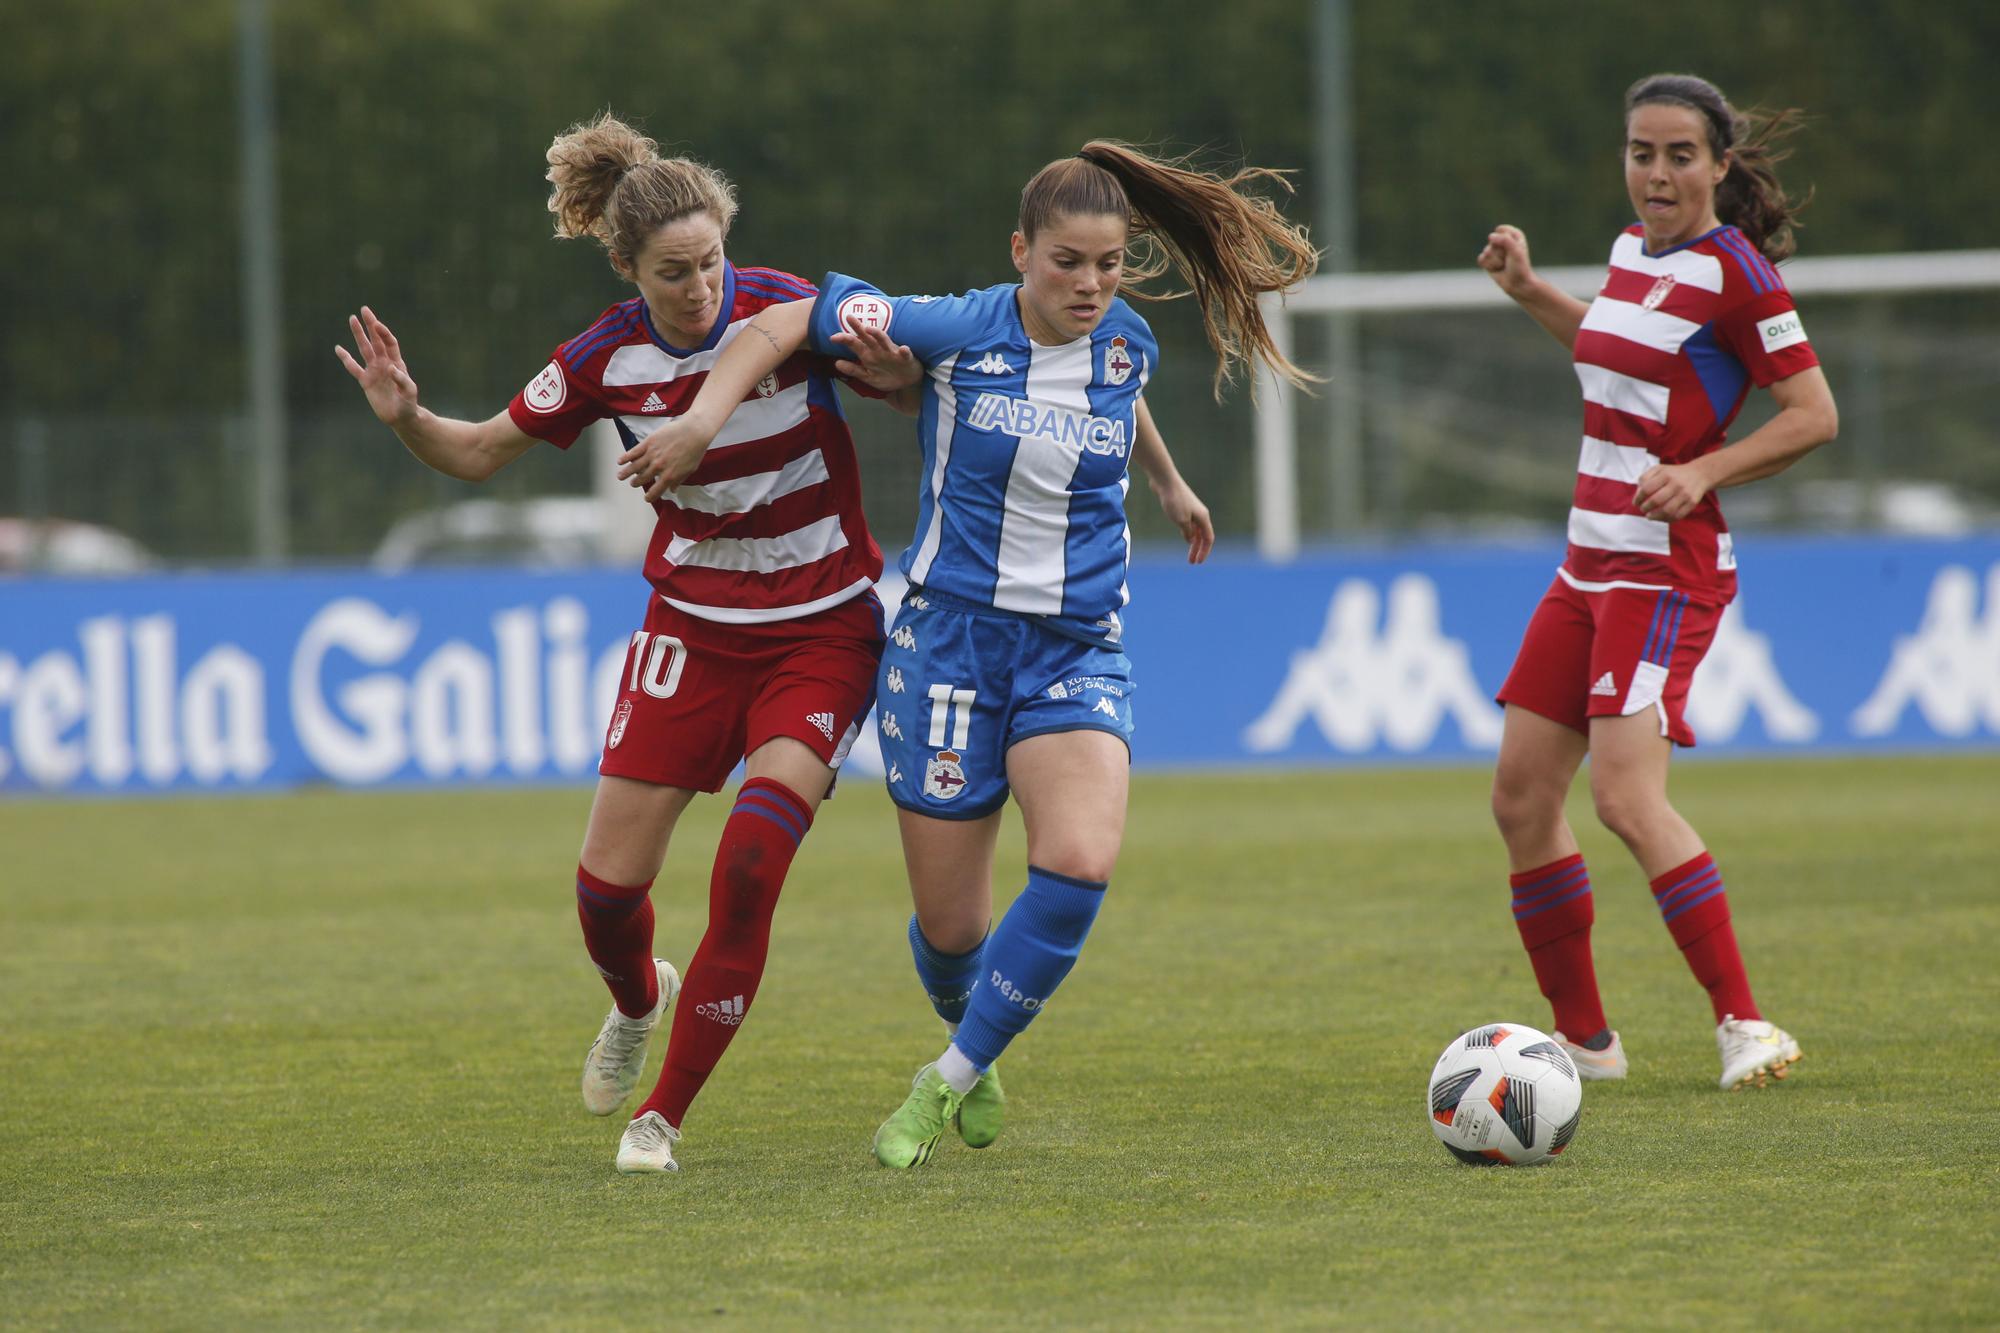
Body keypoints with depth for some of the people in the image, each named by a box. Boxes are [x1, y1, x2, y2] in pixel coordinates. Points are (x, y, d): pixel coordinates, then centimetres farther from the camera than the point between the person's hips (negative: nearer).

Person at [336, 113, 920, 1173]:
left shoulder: (787, 311, -16)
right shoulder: (606, 359, -8)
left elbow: (921, 398, -5)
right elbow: (479, 454, 5)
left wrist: (888, 367, -29)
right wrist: (405, 417, -17)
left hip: (822, 633, -3)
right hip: (692, 627, 3)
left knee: (751, 864, -20)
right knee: (608, 886, 0)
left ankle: (664, 1114, -6)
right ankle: (637, 1002, 38)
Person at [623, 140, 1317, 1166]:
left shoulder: (1126, 346, 1)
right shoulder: (959, 331, -12)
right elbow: (787, 324, -6)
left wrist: (1169, 484, 43)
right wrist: (704, 419, -16)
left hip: (1079, 649, 2)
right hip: (950, 636, -2)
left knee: (1080, 864, -24)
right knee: (948, 924, 2)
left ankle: (949, 1079, -7)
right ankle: (969, 1036, 38)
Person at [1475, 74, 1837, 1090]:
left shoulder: (1736, 274, -13)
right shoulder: (1635, 248, 11)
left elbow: (1814, 414, -12)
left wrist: (1701, 472, -22)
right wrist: (1530, 294, 21)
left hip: (1667, 569, -9)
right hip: (1591, 566, 9)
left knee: (1627, 798, -21)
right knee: (1521, 795, 6)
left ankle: (1744, 1023, -15)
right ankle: (1585, 1038, 17)